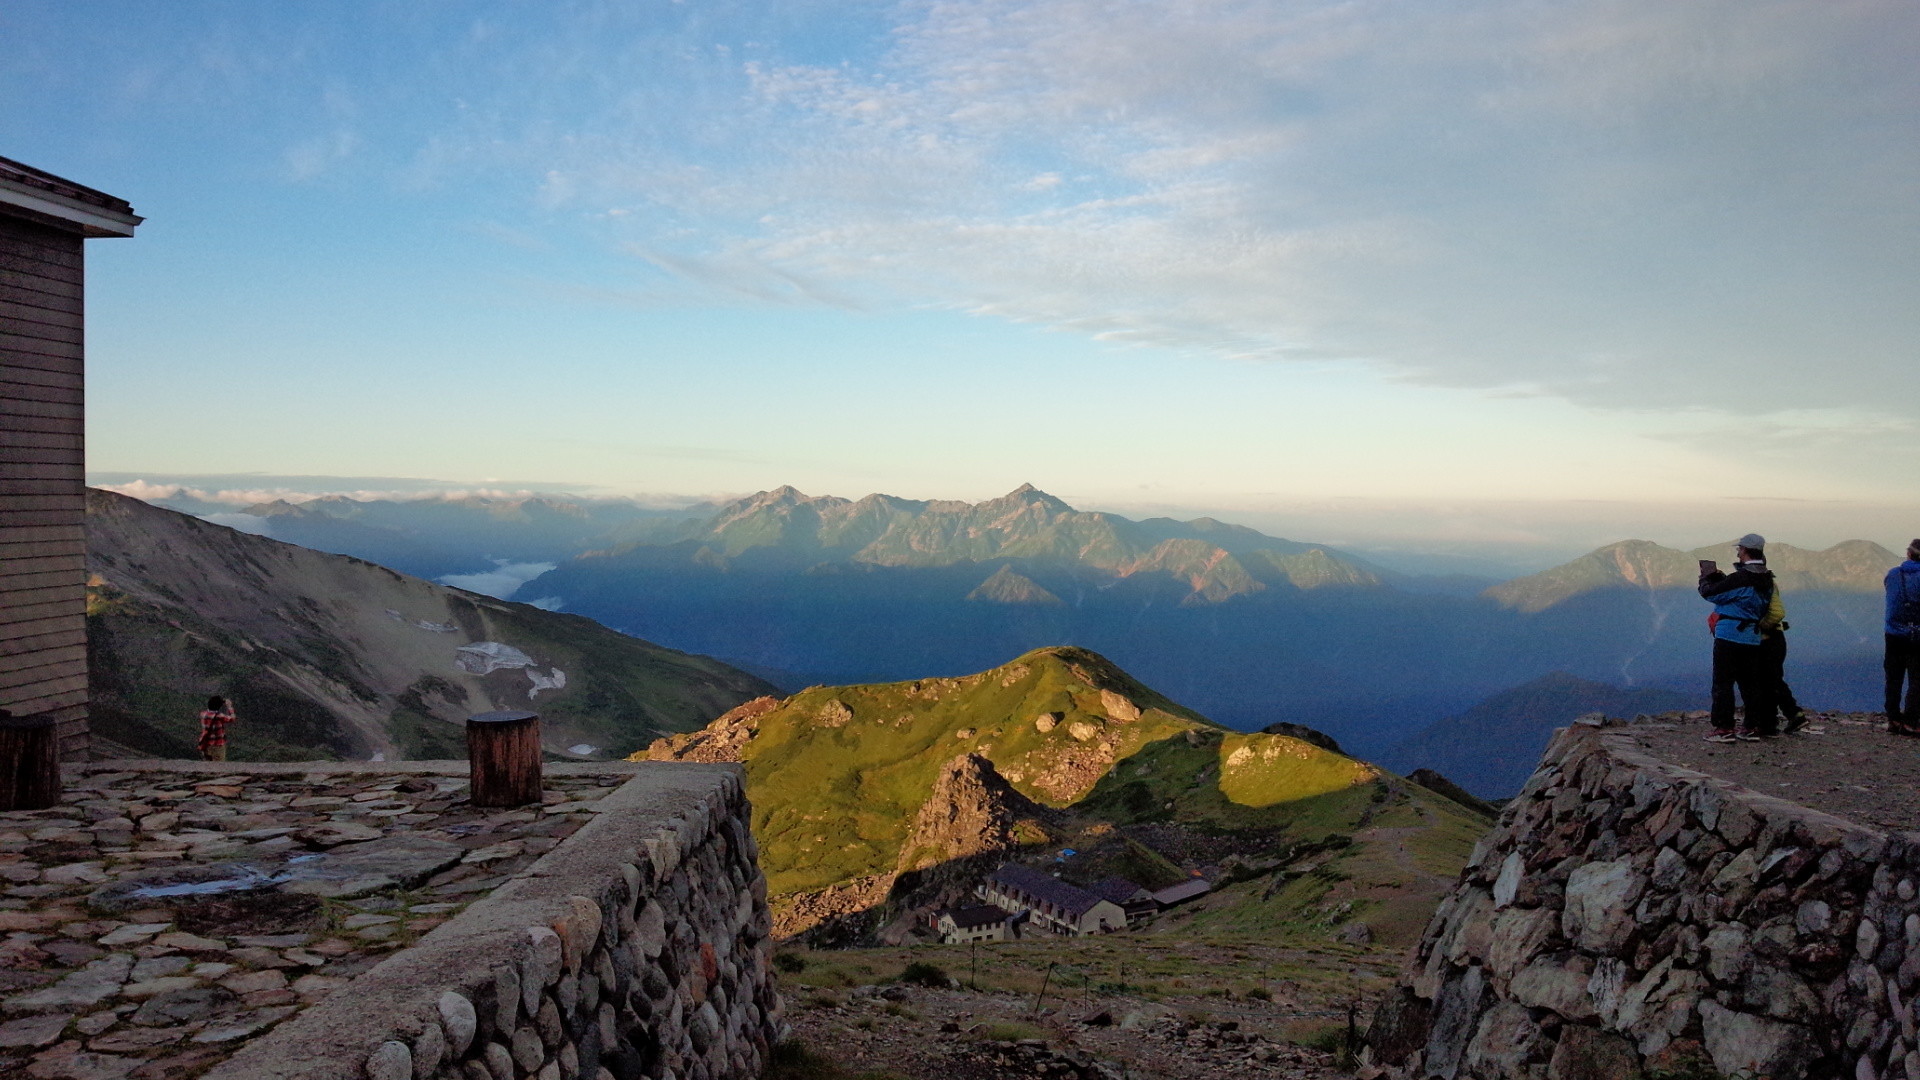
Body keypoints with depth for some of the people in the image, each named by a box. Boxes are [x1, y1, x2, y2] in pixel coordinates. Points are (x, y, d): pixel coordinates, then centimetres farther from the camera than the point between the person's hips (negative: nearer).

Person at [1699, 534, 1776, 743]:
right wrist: (1720, 577, 12)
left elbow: (1709, 593, -13)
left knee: (1723, 683, -2)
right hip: (1753, 638, 8)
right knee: (1750, 683, 12)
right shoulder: (1766, 580, 8)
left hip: (1729, 637, -8)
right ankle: (1751, 727, 14)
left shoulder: (1740, 579, -19)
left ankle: (1724, 728, -3)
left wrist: (1706, 578, 7)